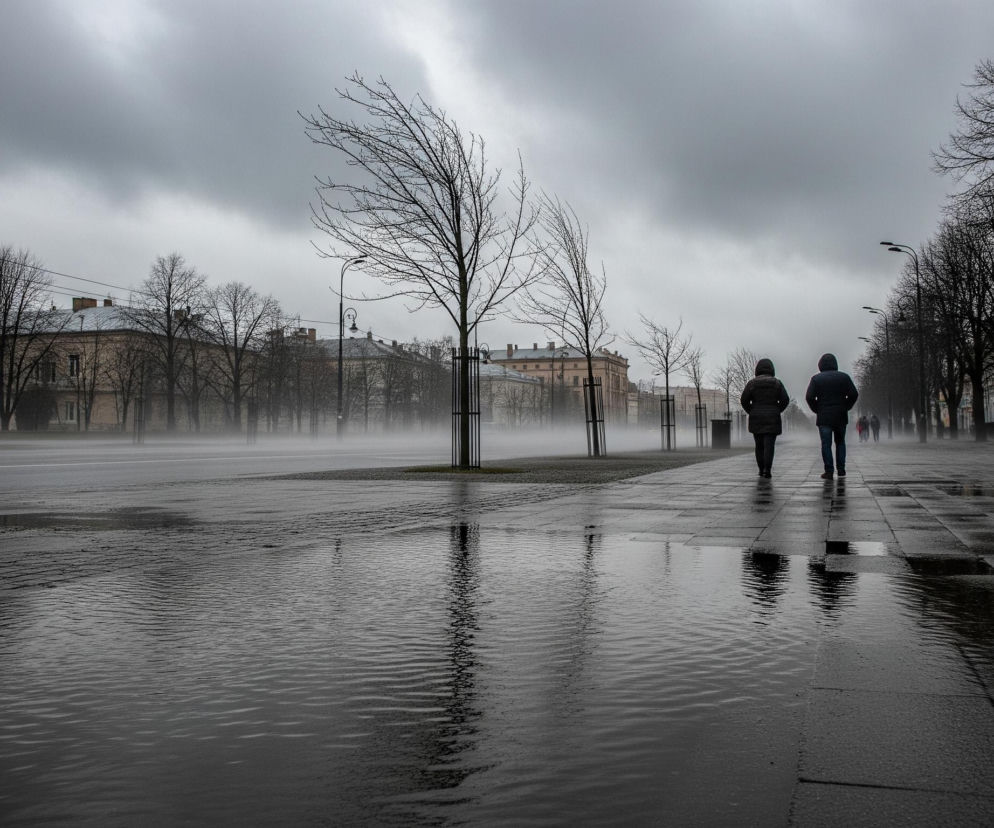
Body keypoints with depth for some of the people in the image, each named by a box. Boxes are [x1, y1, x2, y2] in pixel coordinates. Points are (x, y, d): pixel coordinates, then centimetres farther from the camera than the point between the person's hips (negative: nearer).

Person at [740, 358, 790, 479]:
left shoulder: (752, 383, -1)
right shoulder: (777, 383, 0)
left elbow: (744, 400, -6)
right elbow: (785, 400, -5)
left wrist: (751, 412, 6)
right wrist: (776, 411, 7)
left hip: (756, 419, 1)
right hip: (772, 419, -1)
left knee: (759, 445, 12)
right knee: (769, 445, -3)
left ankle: (761, 470, 14)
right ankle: (767, 470, -14)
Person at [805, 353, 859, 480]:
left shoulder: (816, 379, -2)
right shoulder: (844, 377, 3)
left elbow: (809, 397, -10)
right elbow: (854, 394, -3)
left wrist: (817, 410, 3)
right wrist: (846, 407, 8)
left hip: (824, 417, -2)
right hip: (841, 417, 2)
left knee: (826, 444, -1)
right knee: (840, 442, 14)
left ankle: (829, 471, -5)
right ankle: (841, 469, 13)